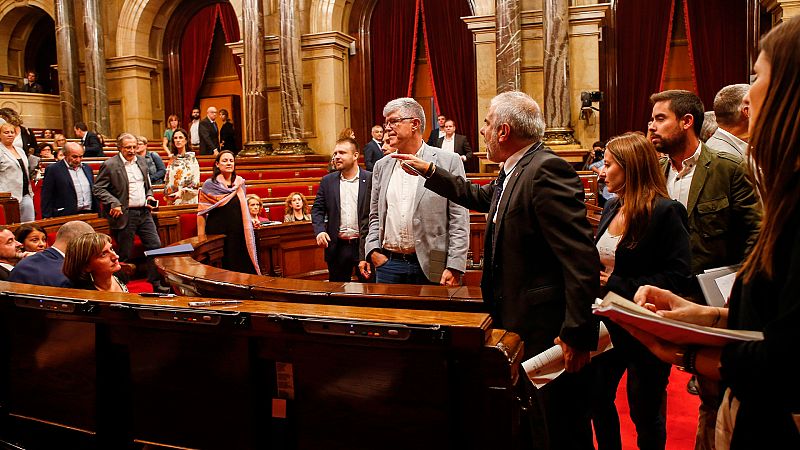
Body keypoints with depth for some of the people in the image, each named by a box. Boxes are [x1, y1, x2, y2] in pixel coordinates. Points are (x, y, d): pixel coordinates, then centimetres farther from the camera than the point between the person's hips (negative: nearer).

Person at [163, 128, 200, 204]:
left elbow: (195, 183, -10)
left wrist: (181, 192, -18)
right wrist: (166, 193, 5)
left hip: (187, 200, -5)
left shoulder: (191, 158, -4)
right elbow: (167, 180, 18)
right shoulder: (173, 159, 12)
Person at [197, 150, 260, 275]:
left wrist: (250, 219, 7)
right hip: (216, 233, -3)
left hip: (238, 233, 3)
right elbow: (201, 213, -3)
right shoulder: (209, 185, -1)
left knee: (238, 266, 3)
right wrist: (201, 237, -7)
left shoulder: (240, 183, 8)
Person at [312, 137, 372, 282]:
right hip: (338, 247, 3)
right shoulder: (327, 181, 8)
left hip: (364, 245, -3)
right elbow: (317, 209, 8)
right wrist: (320, 231, -10)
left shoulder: (370, 179, -3)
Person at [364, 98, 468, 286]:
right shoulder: (382, 166, 12)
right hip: (387, 264, 4)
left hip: (431, 268, -4)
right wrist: (373, 251, 1)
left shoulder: (449, 161, -3)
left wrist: (454, 268, -12)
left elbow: (459, 221, -6)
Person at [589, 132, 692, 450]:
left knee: (645, 412, 11)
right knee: (598, 398, 17)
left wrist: (618, 284, -21)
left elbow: (678, 277, -22)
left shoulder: (666, 212, -17)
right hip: (607, 323, 7)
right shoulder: (612, 208, 6)